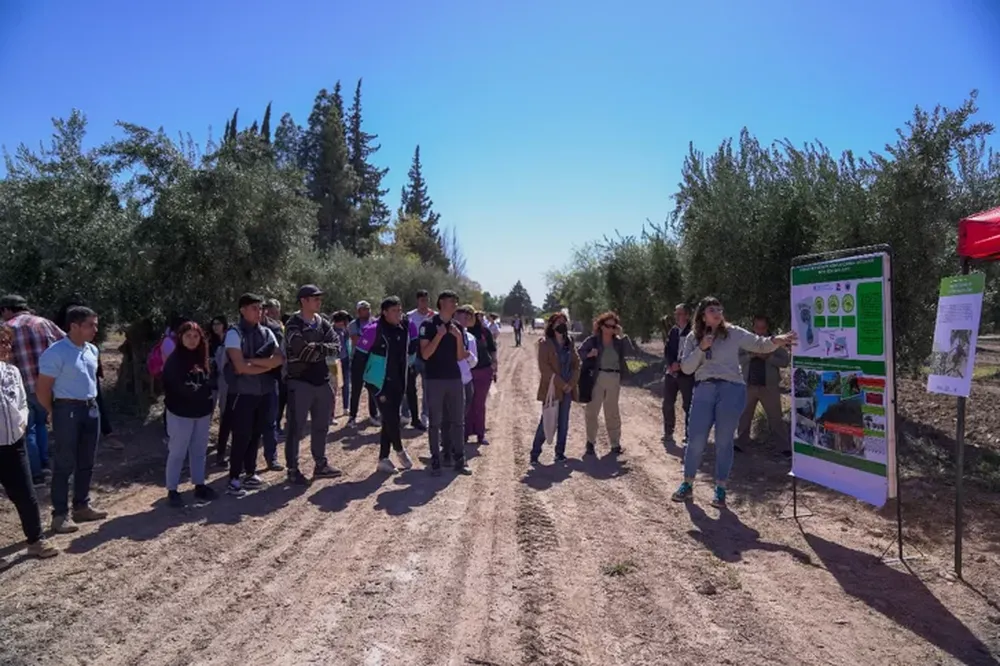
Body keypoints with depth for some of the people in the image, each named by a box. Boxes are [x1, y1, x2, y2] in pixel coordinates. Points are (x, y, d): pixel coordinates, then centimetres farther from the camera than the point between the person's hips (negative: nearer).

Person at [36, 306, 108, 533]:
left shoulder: (92, 350, 7)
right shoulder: (56, 353, -16)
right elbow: (42, 389, -12)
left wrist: (91, 402, 15)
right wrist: (55, 413, -2)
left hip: (91, 408, 7)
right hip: (68, 410, -7)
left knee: (86, 463, 14)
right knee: (64, 465, 1)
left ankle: (82, 507, 26)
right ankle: (60, 514, 10)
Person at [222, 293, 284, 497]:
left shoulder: (267, 332, 7)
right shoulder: (234, 333, -10)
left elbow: (279, 359, -4)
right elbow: (241, 367, -18)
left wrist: (254, 361, -15)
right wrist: (267, 365, -8)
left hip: (264, 391, 5)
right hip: (242, 392, -5)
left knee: (256, 434, 13)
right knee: (242, 436, -2)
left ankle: (250, 473, 26)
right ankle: (233, 479, 9)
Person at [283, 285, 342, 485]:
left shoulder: (323, 323, 10)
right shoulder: (293, 324, -10)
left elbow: (337, 347, -2)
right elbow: (304, 350, -24)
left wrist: (316, 348, -16)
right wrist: (322, 349, -9)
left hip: (322, 381, 7)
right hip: (300, 382, -7)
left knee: (321, 426, 15)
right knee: (296, 428, 2)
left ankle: (320, 465, 28)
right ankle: (293, 469, 12)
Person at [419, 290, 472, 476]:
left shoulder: (458, 327, 9)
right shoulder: (428, 325, -5)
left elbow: (460, 357, 6)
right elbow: (425, 354, -12)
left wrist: (459, 337, -8)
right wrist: (439, 335, -20)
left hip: (455, 378, 4)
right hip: (434, 379, -4)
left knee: (457, 421, 6)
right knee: (435, 422, 2)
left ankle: (459, 460, 14)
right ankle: (436, 461, 9)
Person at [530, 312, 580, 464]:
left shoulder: (569, 343, 11)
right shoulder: (545, 343, -5)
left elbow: (576, 364, 9)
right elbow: (544, 366, -11)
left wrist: (571, 383, -5)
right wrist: (561, 384, -14)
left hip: (567, 388, 5)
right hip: (551, 388, -5)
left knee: (563, 423, 8)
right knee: (547, 422, -5)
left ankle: (560, 453, 18)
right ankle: (535, 453, 7)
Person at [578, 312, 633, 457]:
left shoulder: (618, 342, 5)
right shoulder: (593, 340, -3)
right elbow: (580, 351, -3)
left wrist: (622, 335, -13)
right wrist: (589, 354, -22)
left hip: (614, 379, 3)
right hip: (597, 378, -3)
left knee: (612, 412, 11)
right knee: (592, 411, 2)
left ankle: (615, 443, 20)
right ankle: (590, 442, 14)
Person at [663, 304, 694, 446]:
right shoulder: (672, 331, 9)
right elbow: (667, 350, 6)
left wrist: (680, 364, -17)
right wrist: (671, 364, -10)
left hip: (687, 374, -5)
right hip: (671, 372, 5)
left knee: (688, 406, 0)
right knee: (668, 404, 10)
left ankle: (688, 436, 10)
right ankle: (668, 433, 24)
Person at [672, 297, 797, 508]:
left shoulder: (733, 333, 2)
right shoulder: (693, 337, 7)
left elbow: (758, 344, -5)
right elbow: (686, 368, 3)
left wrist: (775, 341, -25)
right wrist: (701, 348, -11)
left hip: (731, 390, -1)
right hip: (704, 390, 2)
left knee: (724, 442, 4)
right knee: (696, 440, 3)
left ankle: (720, 489, 17)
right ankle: (687, 485, 20)